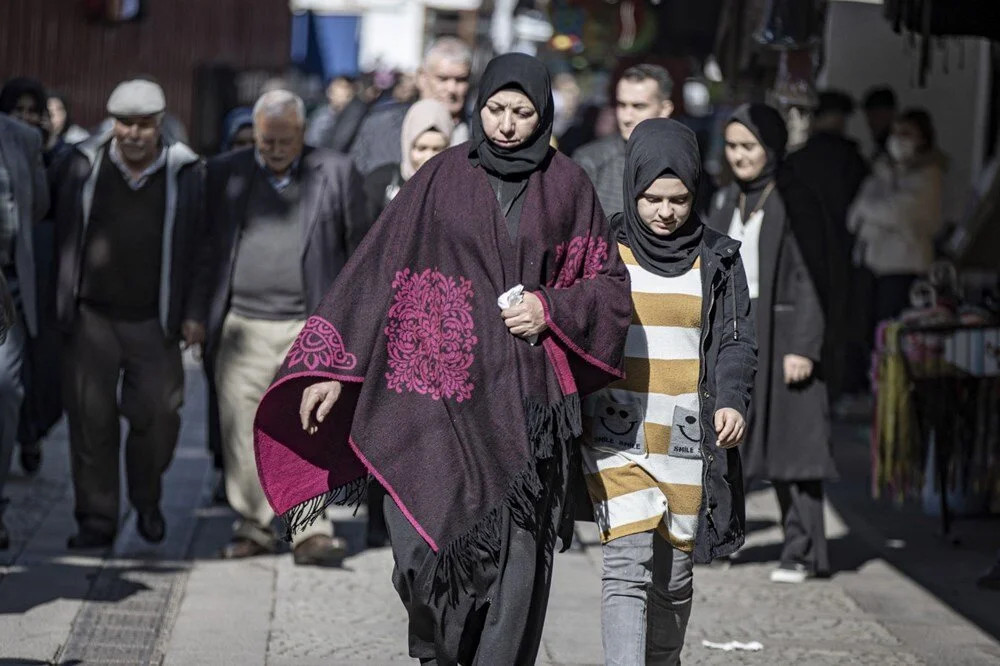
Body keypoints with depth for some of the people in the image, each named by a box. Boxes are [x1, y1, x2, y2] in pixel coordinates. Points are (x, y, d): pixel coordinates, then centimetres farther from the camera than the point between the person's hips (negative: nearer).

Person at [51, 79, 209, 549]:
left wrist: (194, 312, 0)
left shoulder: (186, 172, 3)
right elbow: (63, 237, 9)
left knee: (158, 414, -4)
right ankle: (97, 517, 10)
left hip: (154, 321, -1)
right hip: (92, 316, 1)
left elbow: (200, 247, 5)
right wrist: (61, 303, 6)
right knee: (91, 418, 0)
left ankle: (147, 502, 21)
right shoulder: (83, 166, 5)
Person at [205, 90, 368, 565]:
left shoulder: (336, 173, 6)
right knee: (243, 435, 3)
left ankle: (311, 531, -4)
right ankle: (255, 526, 14)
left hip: (309, 328, -2)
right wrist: (199, 315, 6)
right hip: (241, 329, 2)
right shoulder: (224, 173, 8)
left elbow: (359, 247, 8)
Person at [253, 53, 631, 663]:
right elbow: (379, 268, 2)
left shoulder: (567, 186, 8)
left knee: (516, 555, -4)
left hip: (525, 398, 1)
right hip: (442, 389, -1)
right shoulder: (442, 178, 5)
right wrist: (334, 368, -4)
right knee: (423, 543, -9)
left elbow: (610, 285, 13)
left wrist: (552, 309, -6)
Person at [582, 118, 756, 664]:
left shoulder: (717, 261, 8)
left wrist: (732, 401, -14)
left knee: (674, 579, 11)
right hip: (619, 435, -2)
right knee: (628, 564, -18)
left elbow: (736, 342, 5)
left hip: (689, 440, 2)